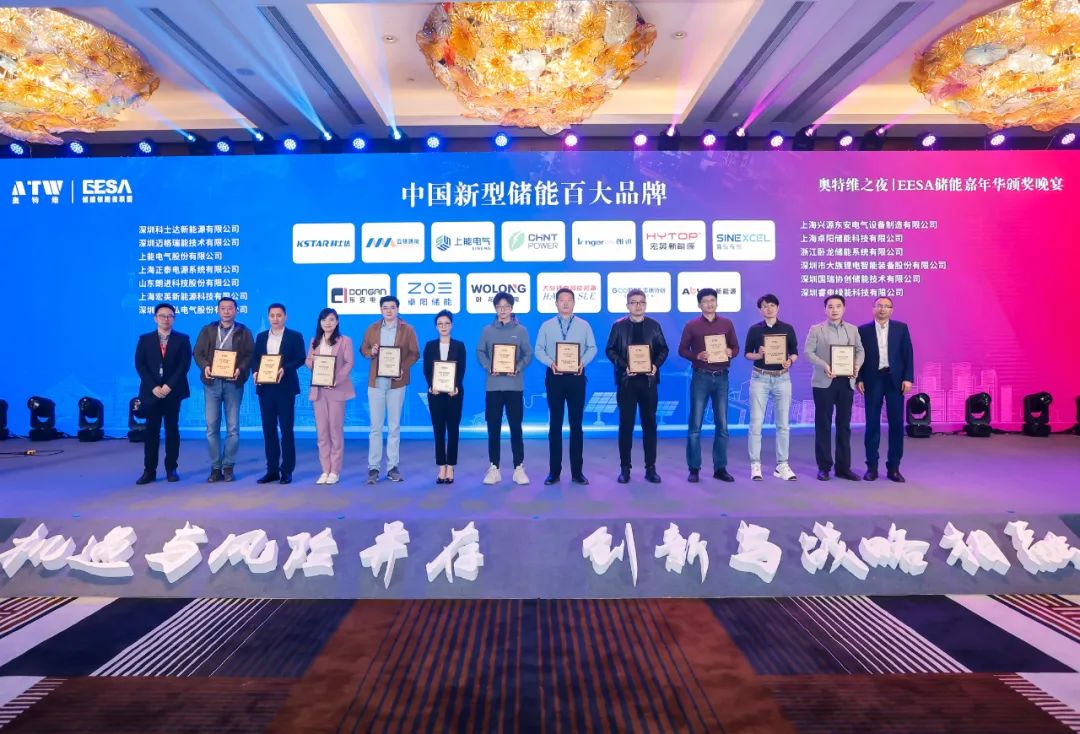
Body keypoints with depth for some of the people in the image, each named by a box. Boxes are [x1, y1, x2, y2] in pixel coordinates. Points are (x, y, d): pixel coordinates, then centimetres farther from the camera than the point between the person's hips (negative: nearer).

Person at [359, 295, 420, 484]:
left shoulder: (407, 330, 2)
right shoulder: (372, 329, 8)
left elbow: (414, 354, 1)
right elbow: (363, 349, 14)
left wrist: (402, 368, -16)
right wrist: (370, 352, -9)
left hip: (397, 382, -1)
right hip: (375, 381, 1)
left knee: (394, 426, 6)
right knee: (375, 426, 2)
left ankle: (392, 467, 12)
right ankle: (373, 467, 6)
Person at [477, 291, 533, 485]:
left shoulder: (521, 330, 5)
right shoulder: (487, 330, 7)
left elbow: (528, 354, 3)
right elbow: (480, 352, 5)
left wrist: (518, 368, -14)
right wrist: (488, 367, -12)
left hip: (514, 385, -1)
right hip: (493, 385, 1)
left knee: (516, 427, 2)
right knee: (493, 428, 4)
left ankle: (519, 468, 9)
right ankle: (494, 469, 13)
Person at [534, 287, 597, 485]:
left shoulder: (584, 325, 7)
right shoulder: (546, 326, 7)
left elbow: (592, 348, 4)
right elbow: (539, 350, 3)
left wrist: (582, 361, -15)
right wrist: (550, 362, -15)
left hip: (576, 376, 0)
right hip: (554, 376, 0)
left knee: (576, 423, 3)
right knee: (555, 423, 3)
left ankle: (577, 471, 9)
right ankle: (554, 471, 9)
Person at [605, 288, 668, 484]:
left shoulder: (654, 326, 9)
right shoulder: (618, 326, 4)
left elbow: (663, 349, 9)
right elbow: (610, 350, 1)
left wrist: (656, 365, -10)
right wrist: (624, 366, -14)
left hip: (648, 380, 2)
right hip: (626, 381, -1)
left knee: (649, 423, 4)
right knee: (626, 424, 2)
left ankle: (650, 468, 11)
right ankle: (624, 468, 9)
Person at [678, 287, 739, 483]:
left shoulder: (727, 324, 7)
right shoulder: (691, 325, 1)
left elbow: (735, 347, 11)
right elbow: (682, 350, 2)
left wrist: (730, 353, -11)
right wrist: (697, 356, -16)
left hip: (721, 378, 2)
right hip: (700, 377, -2)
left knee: (722, 425, 5)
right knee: (695, 425, -1)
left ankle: (720, 468, 14)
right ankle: (694, 469, 7)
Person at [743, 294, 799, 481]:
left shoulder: (788, 329, 4)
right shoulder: (754, 329, 2)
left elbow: (795, 352, 7)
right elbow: (747, 354, 4)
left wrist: (790, 361, -14)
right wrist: (759, 355, -16)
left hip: (782, 378, 1)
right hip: (760, 378, -1)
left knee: (783, 424, 4)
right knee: (756, 423, -3)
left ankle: (782, 465, 12)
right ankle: (755, 465, 4)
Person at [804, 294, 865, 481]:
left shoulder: (853, 329, 12)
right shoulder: (816, 329, 1)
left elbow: (860, 350, 10)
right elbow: (808, 351, -6)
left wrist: (857, 365, -11)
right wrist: (824, 366, -20)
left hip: (846, 381, 3)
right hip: (824, 382, -3)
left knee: (844, 424, 7)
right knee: (823, 424, 2)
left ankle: (843, 467, 14)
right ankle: (824, 467, 9)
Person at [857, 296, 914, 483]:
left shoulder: (901, 328, 7)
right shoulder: (863, 330, 5)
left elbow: (908, 354, 3)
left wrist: (908, 378, -6)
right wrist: (859, 379, -5)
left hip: (895, 380, 1)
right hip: (872, 380, -1)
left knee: (896, 423, 2)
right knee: (872, 423, 2)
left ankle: (893, 467, 10)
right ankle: (872, 466, 10)